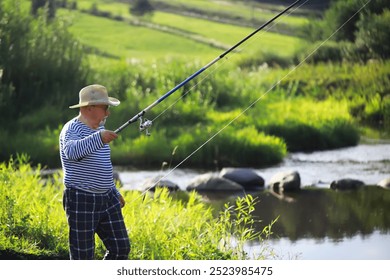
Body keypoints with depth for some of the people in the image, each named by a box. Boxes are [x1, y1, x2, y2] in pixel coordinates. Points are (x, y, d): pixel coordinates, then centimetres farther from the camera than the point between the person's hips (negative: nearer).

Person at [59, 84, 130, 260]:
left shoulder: (99, 129, 16)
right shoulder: (72, 129, -12)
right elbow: (71, 151, -37)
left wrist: (114, 192, 27)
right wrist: (99, 139, -49)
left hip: (107, 199, 8)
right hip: (81, 201, -8)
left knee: (121, 248, 4)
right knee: (83, 255, -5)